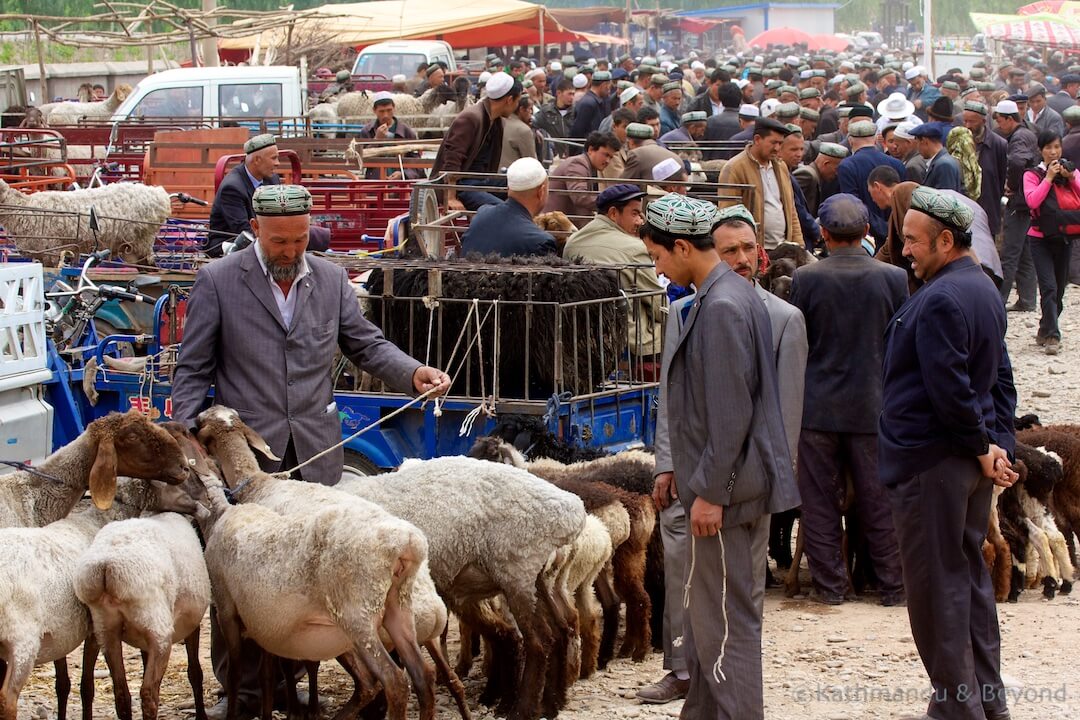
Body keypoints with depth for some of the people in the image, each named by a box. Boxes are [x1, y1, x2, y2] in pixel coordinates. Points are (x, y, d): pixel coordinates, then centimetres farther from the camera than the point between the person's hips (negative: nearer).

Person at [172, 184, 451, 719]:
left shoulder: (330, 280, 9)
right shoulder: (217, 282, -1)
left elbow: (366, 344, 13)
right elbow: (194, 370, 1)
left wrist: (414, 374, -7)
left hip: (314, 454, 3)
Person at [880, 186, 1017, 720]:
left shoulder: (940, 300, -21)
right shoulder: (983, 289, 11)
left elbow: (949, 390, -24)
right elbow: (1000, 377, 14)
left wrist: (982, 447, -13)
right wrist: (998, 444, 8)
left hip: (930, 461, -10)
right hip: (971, 458, 10)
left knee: (935, 584, -2)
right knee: (969, 573, 17)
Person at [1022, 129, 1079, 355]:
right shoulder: (1033, 174, -1)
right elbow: (1032, 201, -18)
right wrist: (1049, 177, -17)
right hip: (1041, 238, -4)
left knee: (1059, 288, 10)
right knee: (1049, 288, -15)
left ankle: (1045, 331, 24)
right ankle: (1052, 336, -17)